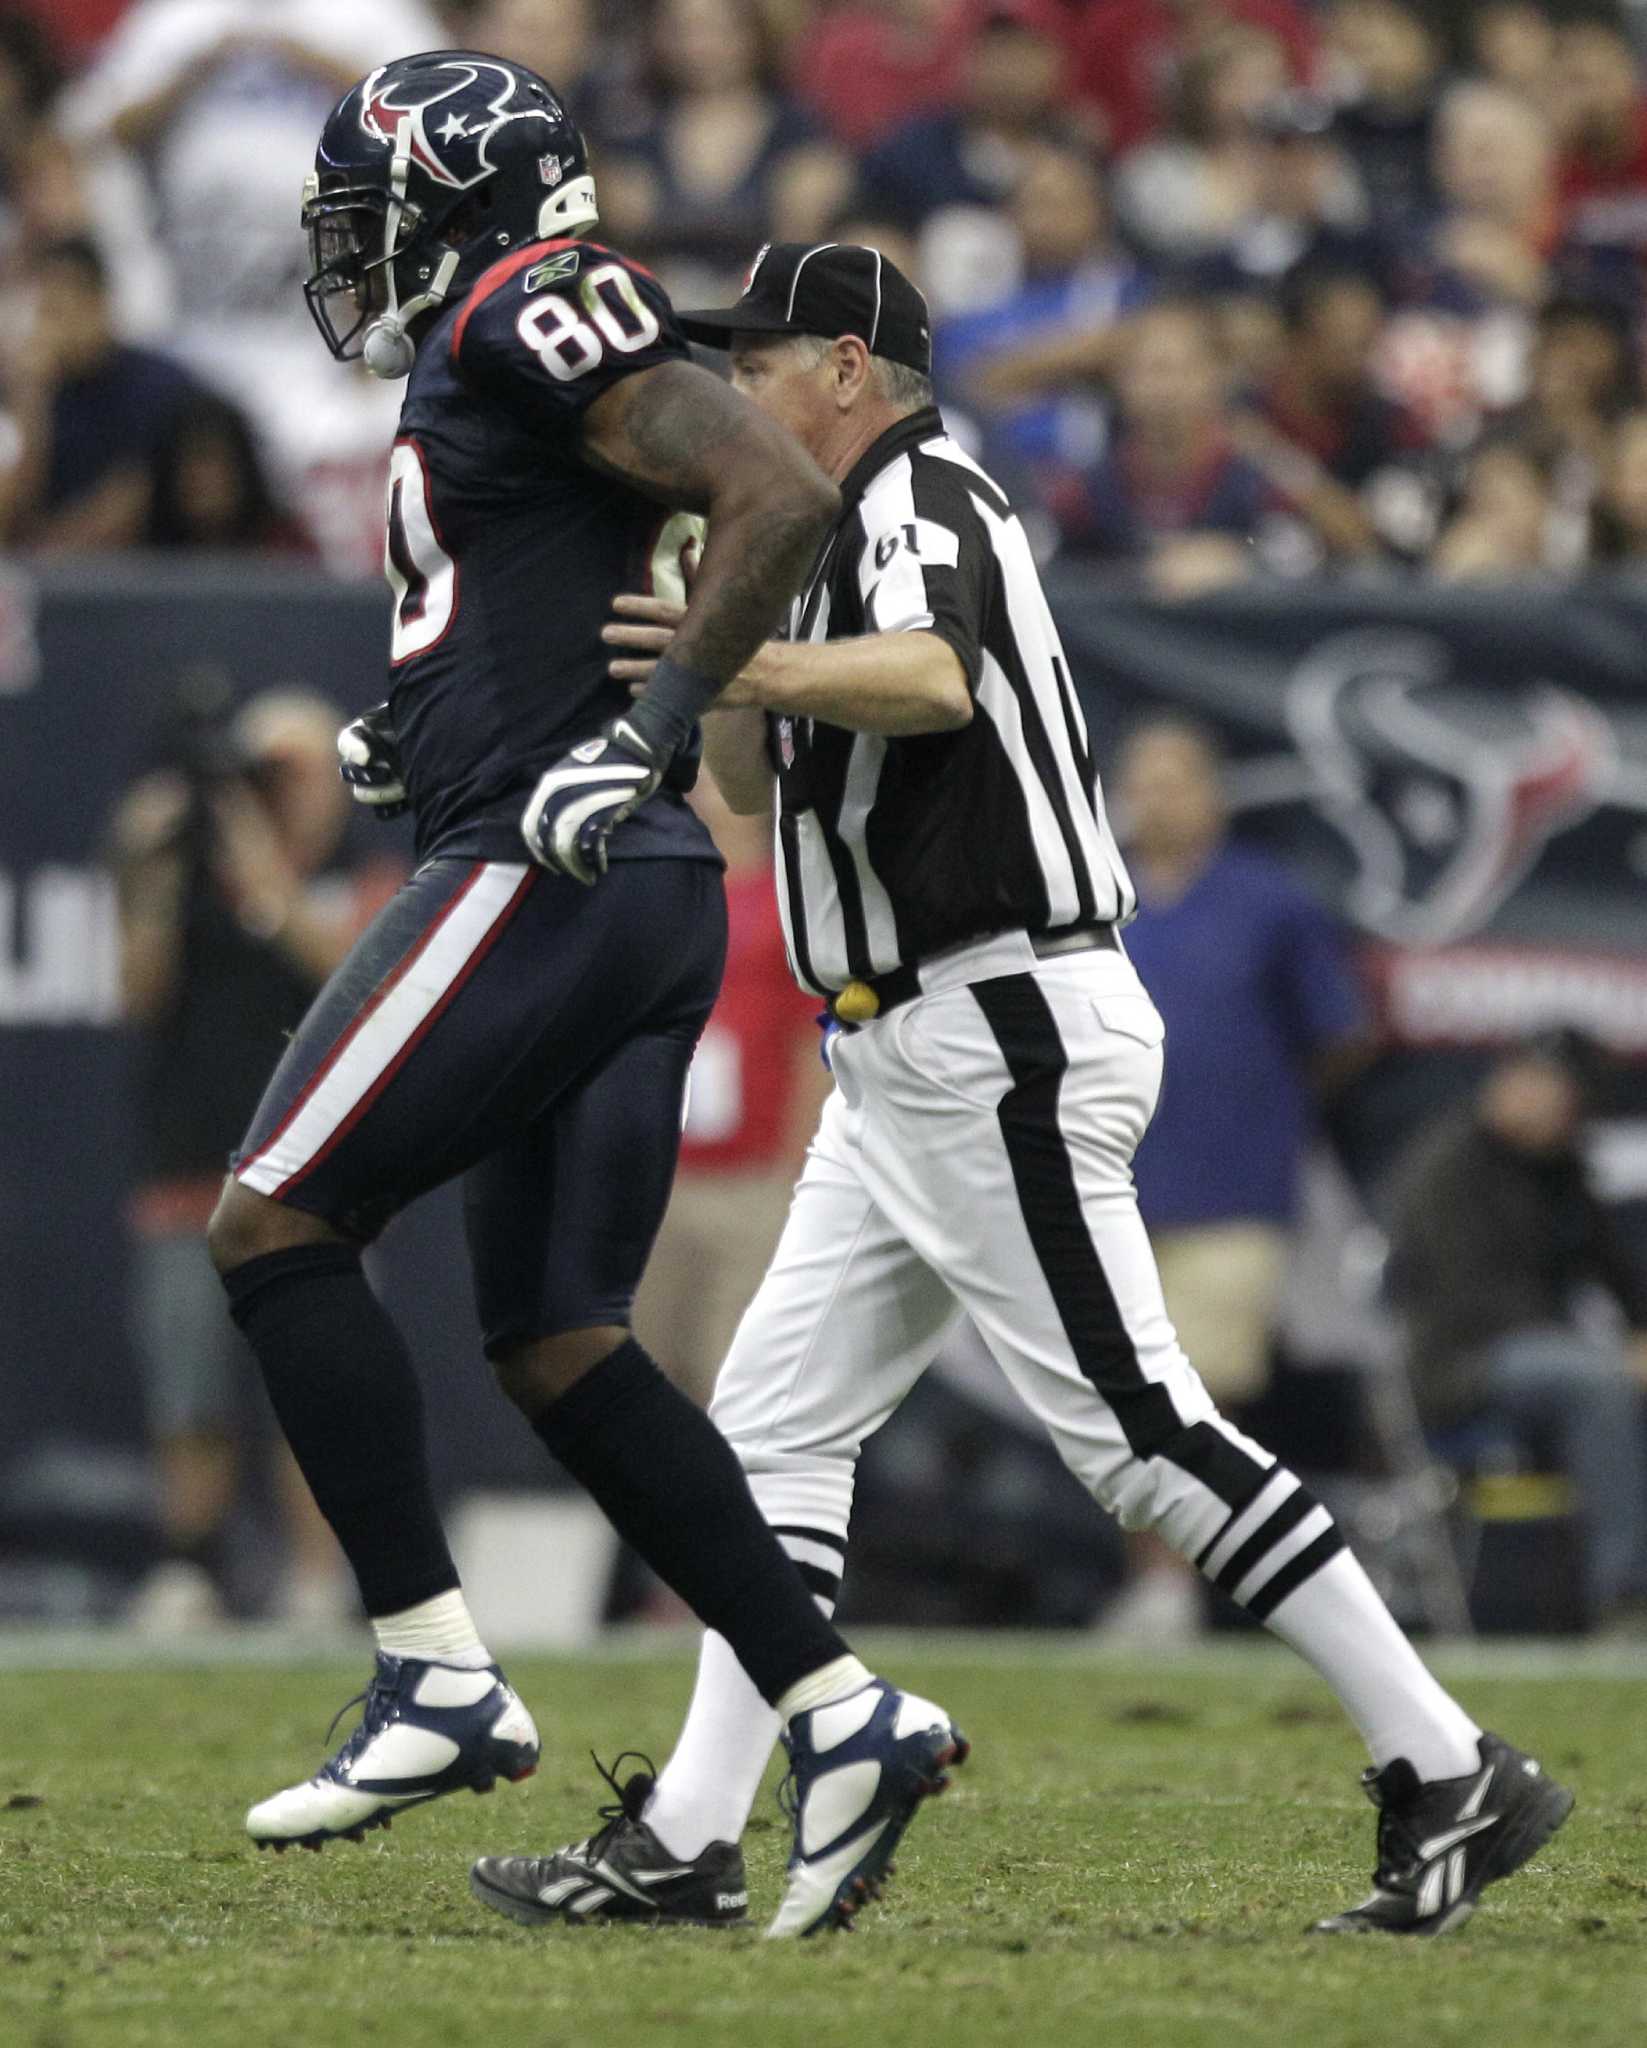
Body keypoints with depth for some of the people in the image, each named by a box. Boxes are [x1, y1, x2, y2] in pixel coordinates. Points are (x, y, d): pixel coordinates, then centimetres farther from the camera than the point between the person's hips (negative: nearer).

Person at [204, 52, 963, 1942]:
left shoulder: (533, 316, -8)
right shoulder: (487, 365, 21)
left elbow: (782, 496, -17)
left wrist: (652, 728, -20)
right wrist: (423, 738, 19)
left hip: (551, 871, -10)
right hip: (641, 907, 10)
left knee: (274, 1227, -7)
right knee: (556, 1346, 9)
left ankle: (438, 1678, -11)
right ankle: (843, 1716, 5)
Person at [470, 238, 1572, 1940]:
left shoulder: (921, 497, -11)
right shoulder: (852, 532, 21)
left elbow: (934, 680, -34)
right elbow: (753, 778, 22)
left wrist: (752, 661, -49)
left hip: (1002, 1036, -11)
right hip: (914, 1063, 11)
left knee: (1138, 1432, -11)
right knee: (777, 1421, 7)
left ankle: (1448, 1778, -9)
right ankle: (688, 1839, 6)